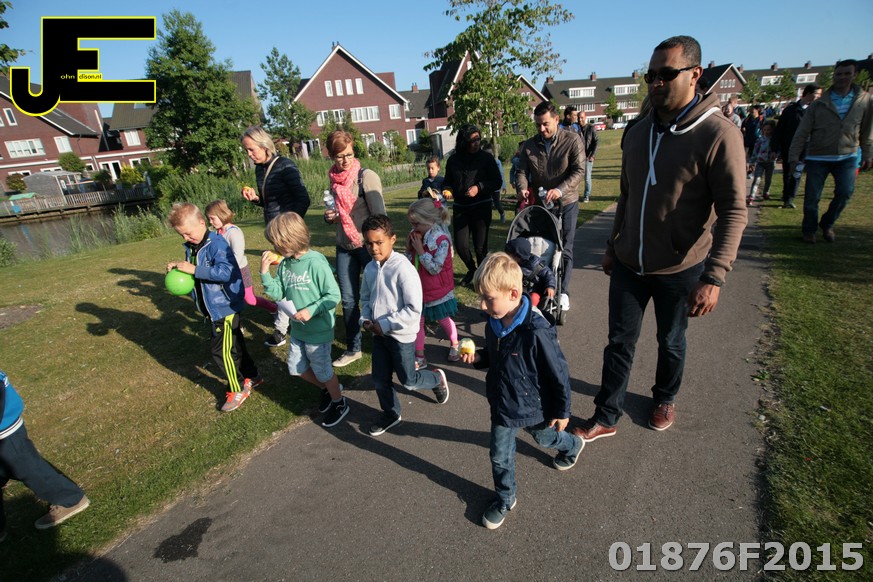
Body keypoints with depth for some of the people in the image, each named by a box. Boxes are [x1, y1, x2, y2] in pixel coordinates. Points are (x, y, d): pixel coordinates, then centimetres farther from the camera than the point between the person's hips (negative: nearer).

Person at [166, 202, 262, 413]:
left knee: (221, 351, -1)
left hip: (225, 307, -9)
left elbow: (226, 272, -33)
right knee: (234, 345, 19)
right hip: (213, 308, 9)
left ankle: (238, 389, 17)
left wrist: (194, 269, -30)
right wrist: (178, 269, -3)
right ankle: (252, 377, 36)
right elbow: (193, 274, 17)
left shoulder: (216, 244, -21)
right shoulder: (191, 247, 6)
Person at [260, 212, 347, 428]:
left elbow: (334, 295, -20)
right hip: (297, 329, 8)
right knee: (296, 368, 20)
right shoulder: (285, 264, -1)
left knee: (322, 370, 9)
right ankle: (327, 388, 44)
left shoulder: (316, 263, -23)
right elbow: (278, 293, 0)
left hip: (318, 330, -8)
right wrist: (265, 273, -11)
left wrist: (311, 310, -28)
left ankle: (339, 402, 35)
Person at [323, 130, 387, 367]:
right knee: (348, 299, 10)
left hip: (367, 245, -6)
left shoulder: (366, 177, -11)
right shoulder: (334, 179, 7)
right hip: (344, 247, 6)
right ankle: (353, 348, 25)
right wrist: (330, 216, -2)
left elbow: (380, 215, -13)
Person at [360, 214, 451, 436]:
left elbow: (414, 310, -24)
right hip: (379, 334, 6)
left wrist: (385, 324, -20)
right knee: (380, 380, 15)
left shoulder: (403, 268, -23)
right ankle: (390, 414, 40)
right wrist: (366, 319, -3)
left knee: (409, 381, 9)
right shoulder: (370, 268, -1)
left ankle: (437, 378, 39)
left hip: (401, 335, -6)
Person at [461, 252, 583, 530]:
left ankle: (572, 445, 62)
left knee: (544, 436, 28)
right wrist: (477, 357, -13)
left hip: (534, 406, -4)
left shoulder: (536, 332, -35)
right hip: (502, 405, 5)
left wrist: (562, 410, -11)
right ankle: (505, 499, 40)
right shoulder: (493, 324, -12)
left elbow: (559, 372, -22)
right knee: (500, 456, 14)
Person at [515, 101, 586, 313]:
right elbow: (522, 171, 2)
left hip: (566, 203, -2)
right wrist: (522, 188, -21)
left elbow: (579, 171, -13)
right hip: (539, 204, 3)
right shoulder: (529, 145, 4)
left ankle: (563, 292, 16)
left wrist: (560, 190, -28)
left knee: (565, 249, 4)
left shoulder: (572, 140, -6)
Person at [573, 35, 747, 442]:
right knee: (620, 342, 10)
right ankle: (606, 418, 24)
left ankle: (665, 399, 44)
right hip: (628, 263, 4)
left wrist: (714, 276, -26)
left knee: (670, 343, 17)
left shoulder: (718, 134, -15)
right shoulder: (638, 132, 3)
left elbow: (733, 211, -18)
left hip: (680, 269, -4)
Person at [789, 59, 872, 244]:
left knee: (845, 192, -10)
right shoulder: (819, 104, -1)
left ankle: (827, 224, 13)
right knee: (812, 197, -1)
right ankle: (809, 230, 17)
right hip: (817, 158, -1)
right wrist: (794, 156, -9)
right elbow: (802, 133, -3)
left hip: (847, 157, 1)